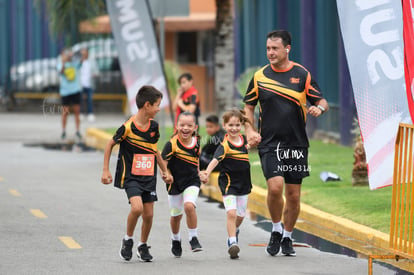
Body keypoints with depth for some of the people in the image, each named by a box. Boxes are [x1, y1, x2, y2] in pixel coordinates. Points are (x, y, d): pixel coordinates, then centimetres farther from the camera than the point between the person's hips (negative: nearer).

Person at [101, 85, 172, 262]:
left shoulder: (154, 126, 3)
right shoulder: (128, 127, -15)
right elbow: (110, 144, -1)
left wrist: (164, 171, 22)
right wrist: (105, 170, -2)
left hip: (149, 177, 5)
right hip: (130, 176, -5)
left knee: (149, 214, 4)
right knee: (137, 207, -24)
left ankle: (143, 246, 25)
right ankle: (128, 240, 0)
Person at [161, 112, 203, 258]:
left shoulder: (196, 142, -4)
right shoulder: (172, 144, -18)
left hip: (192, 181, 1)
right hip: (175, 183, -1)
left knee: (189, 206, -24)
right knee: (176, 215, 13)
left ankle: (193, 238, -9)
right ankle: (176, 240, 39)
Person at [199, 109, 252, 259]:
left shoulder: (244, 139, 1)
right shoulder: (225, 145, -20)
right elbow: (215, 160, -37)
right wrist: (207, 173, -53)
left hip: (244, 183, 6)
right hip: (229, 184, -6)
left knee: (240, 215, 16)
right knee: (231, 213, -19)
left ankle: (234, 231, 45)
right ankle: (232, 243, -16)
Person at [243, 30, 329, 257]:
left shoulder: (302, 75, 1)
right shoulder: (260, 76, 3)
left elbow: (322, 101, 5)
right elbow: (248, 107, 13)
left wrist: (319, 108, -19)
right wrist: (250, 131, -2)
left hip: (296, 144, 1)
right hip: (269, 144, -1)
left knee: (293, 194, 5)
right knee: (275, 186, -19)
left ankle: (287, 238, 24)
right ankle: (276, 230, 4)